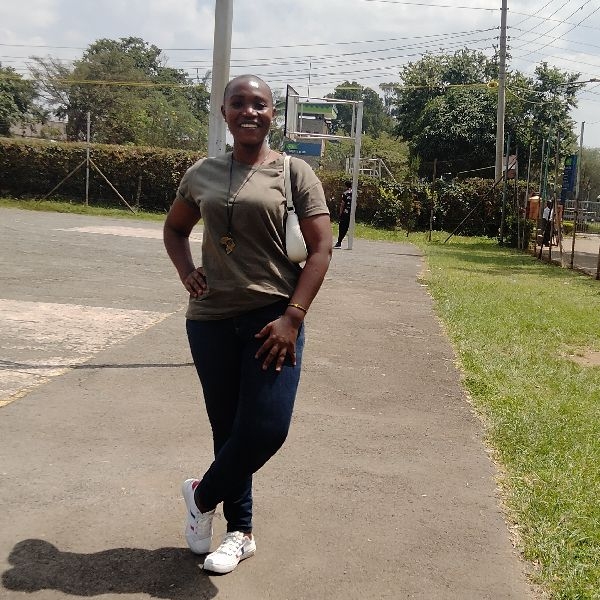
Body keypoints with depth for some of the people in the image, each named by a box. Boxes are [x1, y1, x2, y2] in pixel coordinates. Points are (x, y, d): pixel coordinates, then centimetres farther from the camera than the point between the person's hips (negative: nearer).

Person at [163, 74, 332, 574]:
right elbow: (175, 229, 24)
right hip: (211, 319, 3)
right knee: (227, 428, 10)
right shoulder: (202, 174, 8)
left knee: (266, 429, -8)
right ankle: (240, 532, 29)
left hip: (273, 317, -3)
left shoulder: (294, 173, -2)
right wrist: (186, 272, 4)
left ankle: (203, 495, 21)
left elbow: (321, 249, -5)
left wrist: (292, 317, -14)